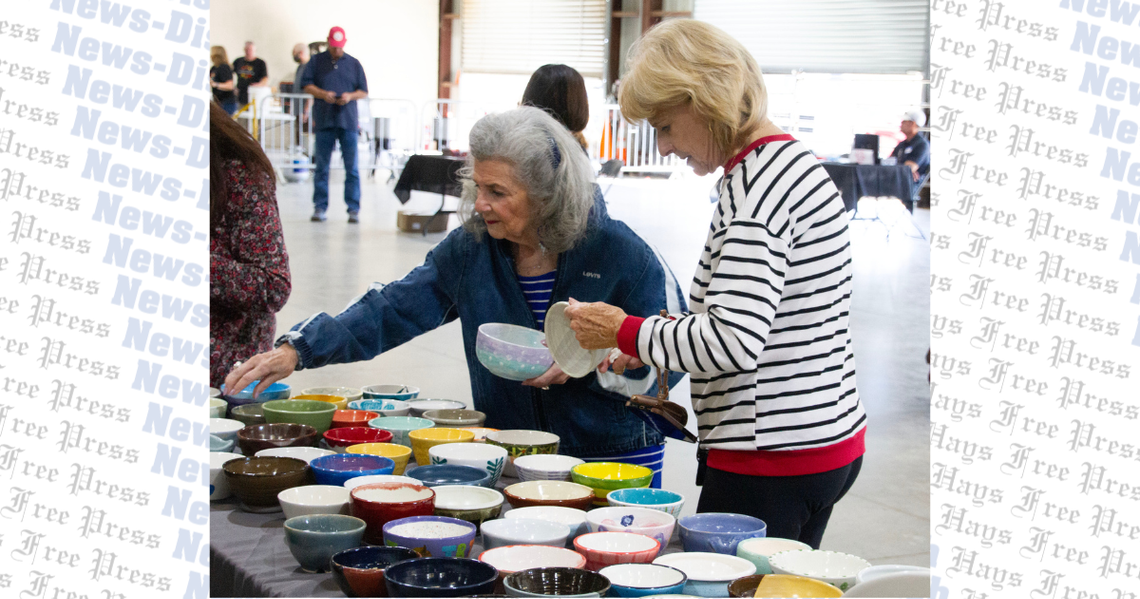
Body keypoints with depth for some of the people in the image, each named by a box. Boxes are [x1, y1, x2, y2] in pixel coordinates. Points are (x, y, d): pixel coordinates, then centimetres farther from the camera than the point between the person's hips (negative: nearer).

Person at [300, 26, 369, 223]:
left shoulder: (353, 63, 12)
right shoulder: (317, 61, 10)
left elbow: (364, 92, 12)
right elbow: (306, 85, 5)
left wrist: (350, 96, -9)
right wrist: (323, 94, -12)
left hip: (348, 120, 0)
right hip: (324, 120, 0)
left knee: (352, 167, -3)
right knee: (322, 166, 2)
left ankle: (354, 208, 0)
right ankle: (320, 207, 8)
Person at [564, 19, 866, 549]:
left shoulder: (756, 181, -17)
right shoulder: (789, 160, 15)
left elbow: (734, 343, -25)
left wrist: (625, 332, -12)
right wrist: (653, 349, 15)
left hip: (774, 461, -10)